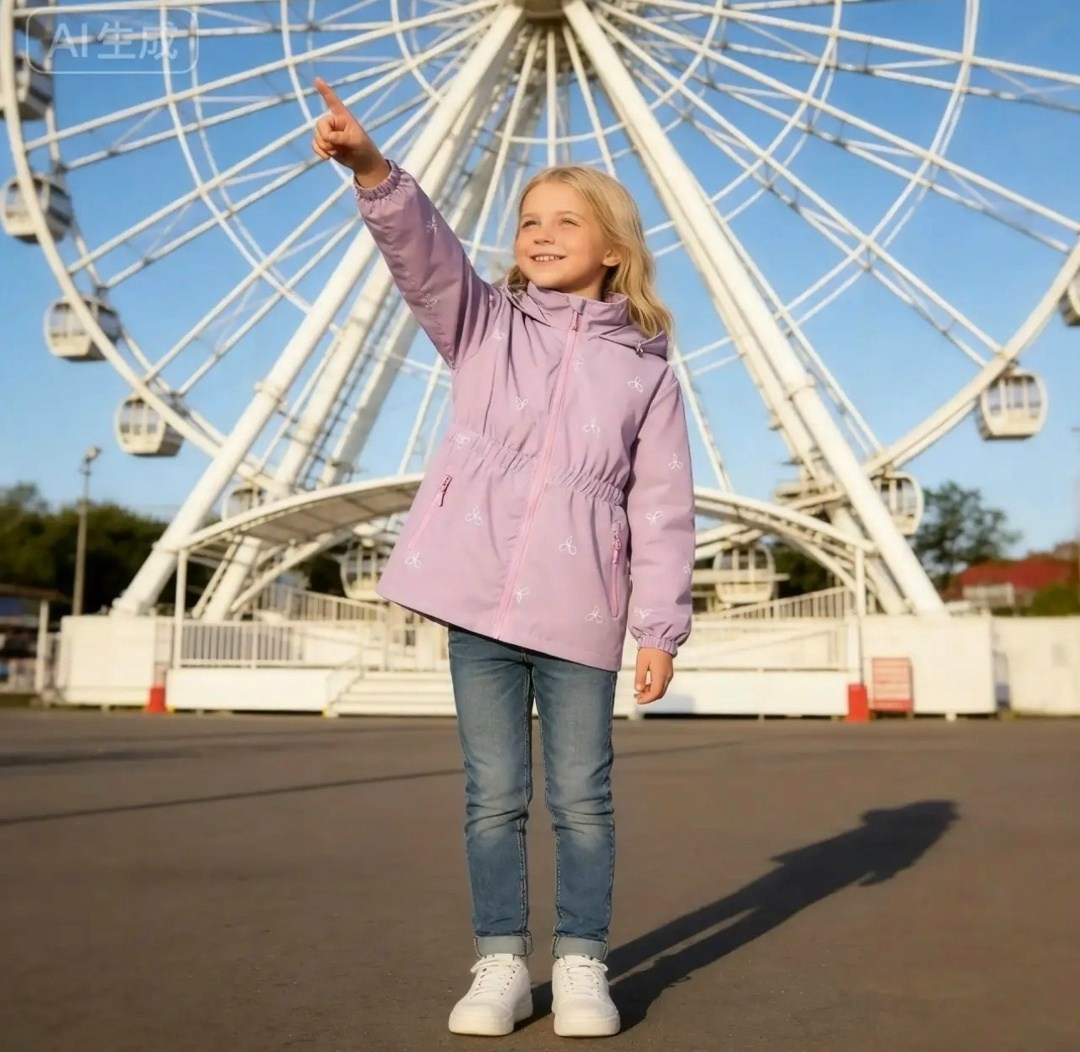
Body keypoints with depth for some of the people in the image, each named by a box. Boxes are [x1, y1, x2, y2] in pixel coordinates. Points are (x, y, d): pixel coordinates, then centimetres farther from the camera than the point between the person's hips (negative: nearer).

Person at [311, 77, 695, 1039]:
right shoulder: (484, 327, 10)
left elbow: (663, 512, 3)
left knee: (581, 797, 6)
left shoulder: (645, 369, 6)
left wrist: (661, 627, -2)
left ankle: (582, 967, 21)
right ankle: (500, 965, 20)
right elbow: (425, 250, -10)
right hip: (479, 598, 1)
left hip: (581, 611, -1)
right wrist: (373, 170, -28)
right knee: (494, 795, 8)